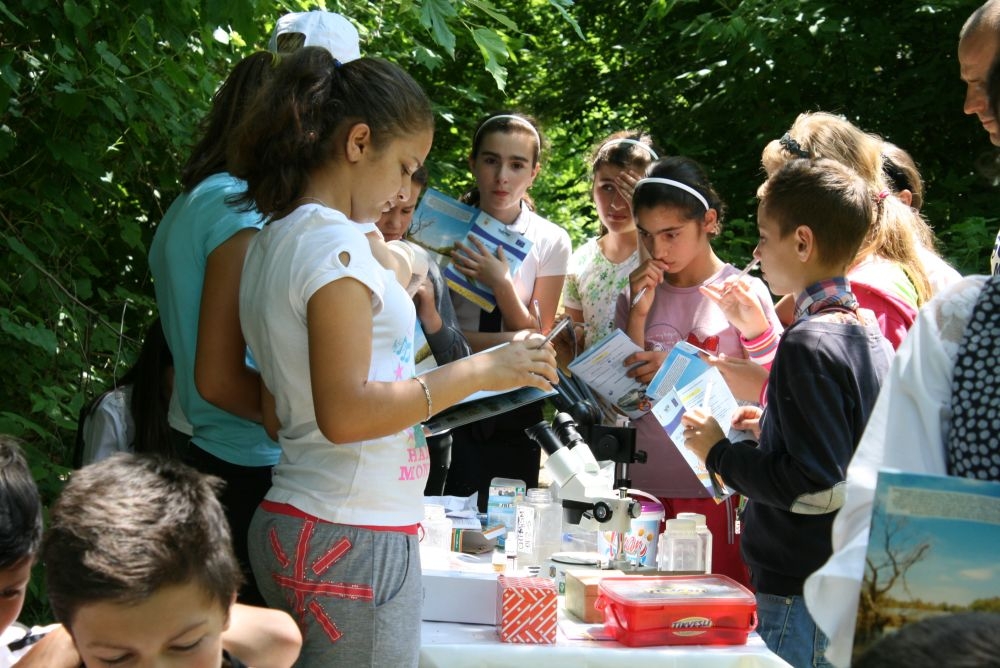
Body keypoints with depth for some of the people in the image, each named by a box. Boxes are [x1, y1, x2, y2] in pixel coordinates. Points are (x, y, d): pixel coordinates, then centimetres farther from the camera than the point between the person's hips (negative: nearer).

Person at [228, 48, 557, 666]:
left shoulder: (275, 241, 16)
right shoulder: (336, 244, -13)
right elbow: (345, 413, -21)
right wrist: (477, 372, -16)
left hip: (292, 525, 9)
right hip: (354, 542, -9)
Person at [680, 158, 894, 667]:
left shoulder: (809, 343, -18)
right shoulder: (868, 332, 10)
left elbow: (819, 487, -22)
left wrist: (721, 453, -12)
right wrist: (770, 429, 16)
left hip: (804, 600, -9)